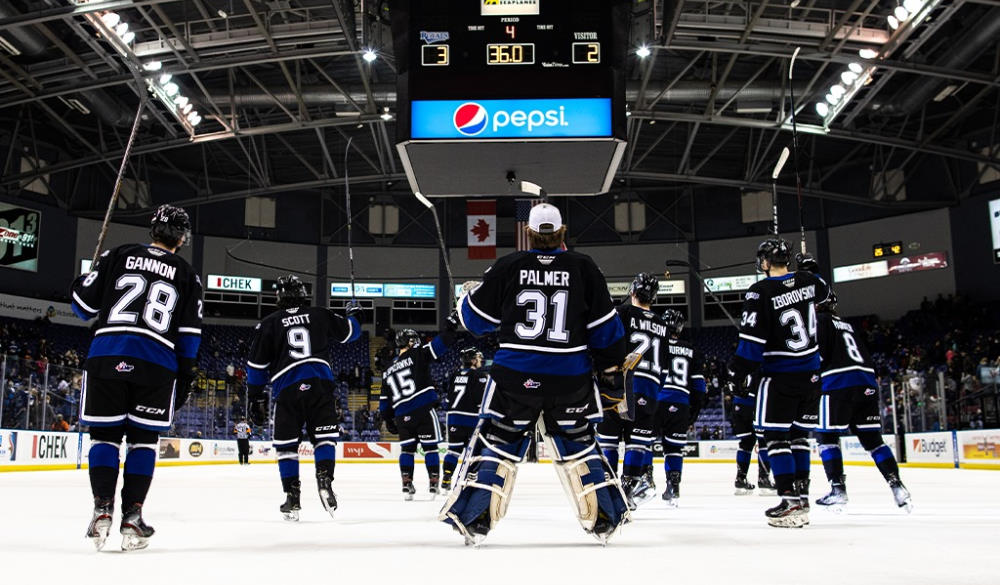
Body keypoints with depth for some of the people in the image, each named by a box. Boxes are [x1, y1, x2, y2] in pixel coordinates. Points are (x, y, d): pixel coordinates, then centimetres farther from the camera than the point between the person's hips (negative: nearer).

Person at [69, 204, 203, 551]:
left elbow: (84, 303, 8)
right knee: (143, 438, 8)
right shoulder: (187, 275, 13)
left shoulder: (119, 256, 11)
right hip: (156, 363, 0)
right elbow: (189, 335, 9)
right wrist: (184, 380, 15)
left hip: (106, 357, 0)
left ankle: (102, 509, -2)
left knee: (104, 434, 8)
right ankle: (132, 516, 3)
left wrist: (83, 282, 31)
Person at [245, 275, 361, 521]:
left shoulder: (269, 323, 9)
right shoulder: (320, 315, 11)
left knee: (286, 443, 7)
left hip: (287, 389, 0)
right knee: (324, 436, 8)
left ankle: (292, 498, 5)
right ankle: (324, 479, -12)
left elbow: (257, 363, 9)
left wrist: (254, 395, 21)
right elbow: (349, 331, 22)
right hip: (320, 383, 1)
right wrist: (351, 314, 44)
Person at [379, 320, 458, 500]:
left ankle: (407, 483, 7)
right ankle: (434, 483, 4)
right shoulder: (416, 355, 0)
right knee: (430, 446, 3)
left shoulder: (388, 371, 17)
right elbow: (439, 345, -10)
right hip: (424, 410, -4)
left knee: (407, 448, 13)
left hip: (402, 416, 5)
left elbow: (384, 402, 18)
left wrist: (389, 420, 24)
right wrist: (450, 326, -4)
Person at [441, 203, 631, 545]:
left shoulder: (508, 267, -2)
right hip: (570, 376, 1)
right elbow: (605, 327, 2)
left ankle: (472, 519, 7)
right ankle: (604, 519, 19)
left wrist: (469, 294, 28)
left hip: (515, 375, -1)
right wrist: (614, 369, 13)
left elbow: (476, 318, 6)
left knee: (497, 441, 10)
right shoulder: (583, 268, 0)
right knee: (578, 443, 17)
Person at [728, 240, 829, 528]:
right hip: (810, 373, 6)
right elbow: (823, 291, 29)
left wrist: (738, 371, -8)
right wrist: (808, 268, 44)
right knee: (799, 435, 12)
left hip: (779, 375, -6)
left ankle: (790, 501, -8)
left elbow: (752, 339, -16)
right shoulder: (808, 281, 3)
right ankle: (801, 497, 12)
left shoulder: (760, 291, -13)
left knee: (776, 437, -2)